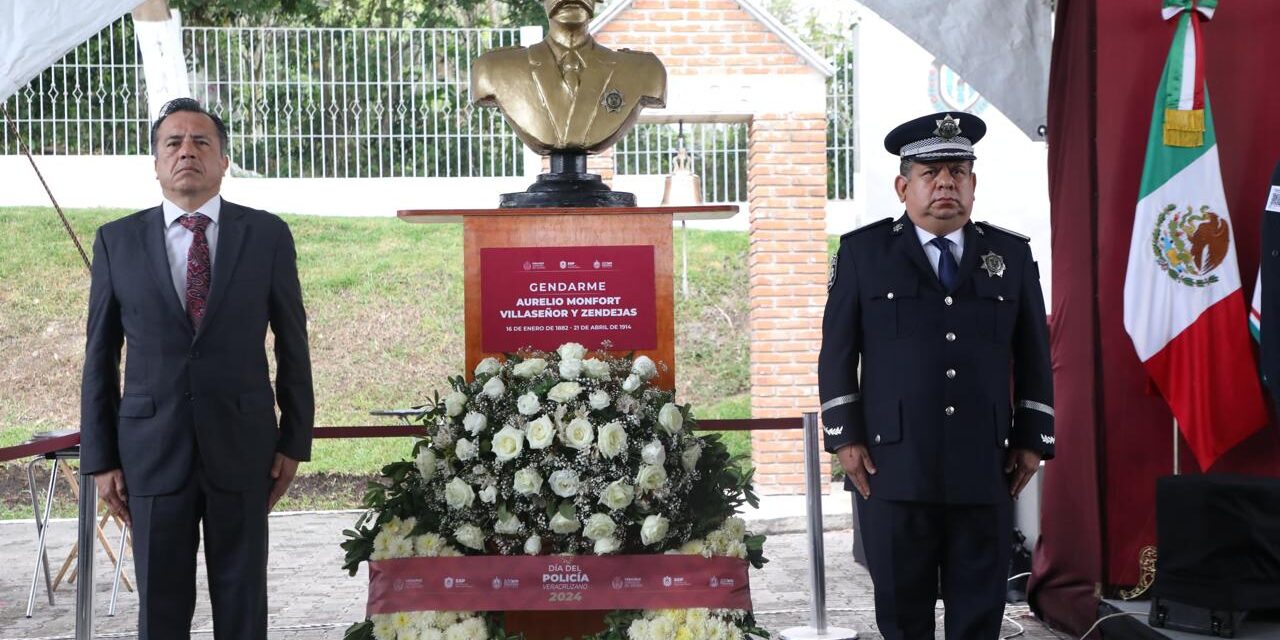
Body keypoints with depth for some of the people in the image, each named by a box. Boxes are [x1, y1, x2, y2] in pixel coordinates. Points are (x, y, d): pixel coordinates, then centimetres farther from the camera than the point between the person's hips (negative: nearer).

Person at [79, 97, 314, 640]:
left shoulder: (267, 235, 1)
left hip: (241, 447, 0)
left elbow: (293, 346, 5)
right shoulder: (117, 240, 4)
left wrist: (294, 441, 2)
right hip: (152, 449, 1)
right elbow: (100, 357, 5)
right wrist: (100, 458, 2)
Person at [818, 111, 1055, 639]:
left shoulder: (1011, 255, 10)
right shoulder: (863, 251, 4)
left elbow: (1034, 356, 12)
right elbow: (837, 351, 3)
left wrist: (1032, 440, 6)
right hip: (893, 466, -2)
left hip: (986, 470, 2)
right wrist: (845, 438, -4)